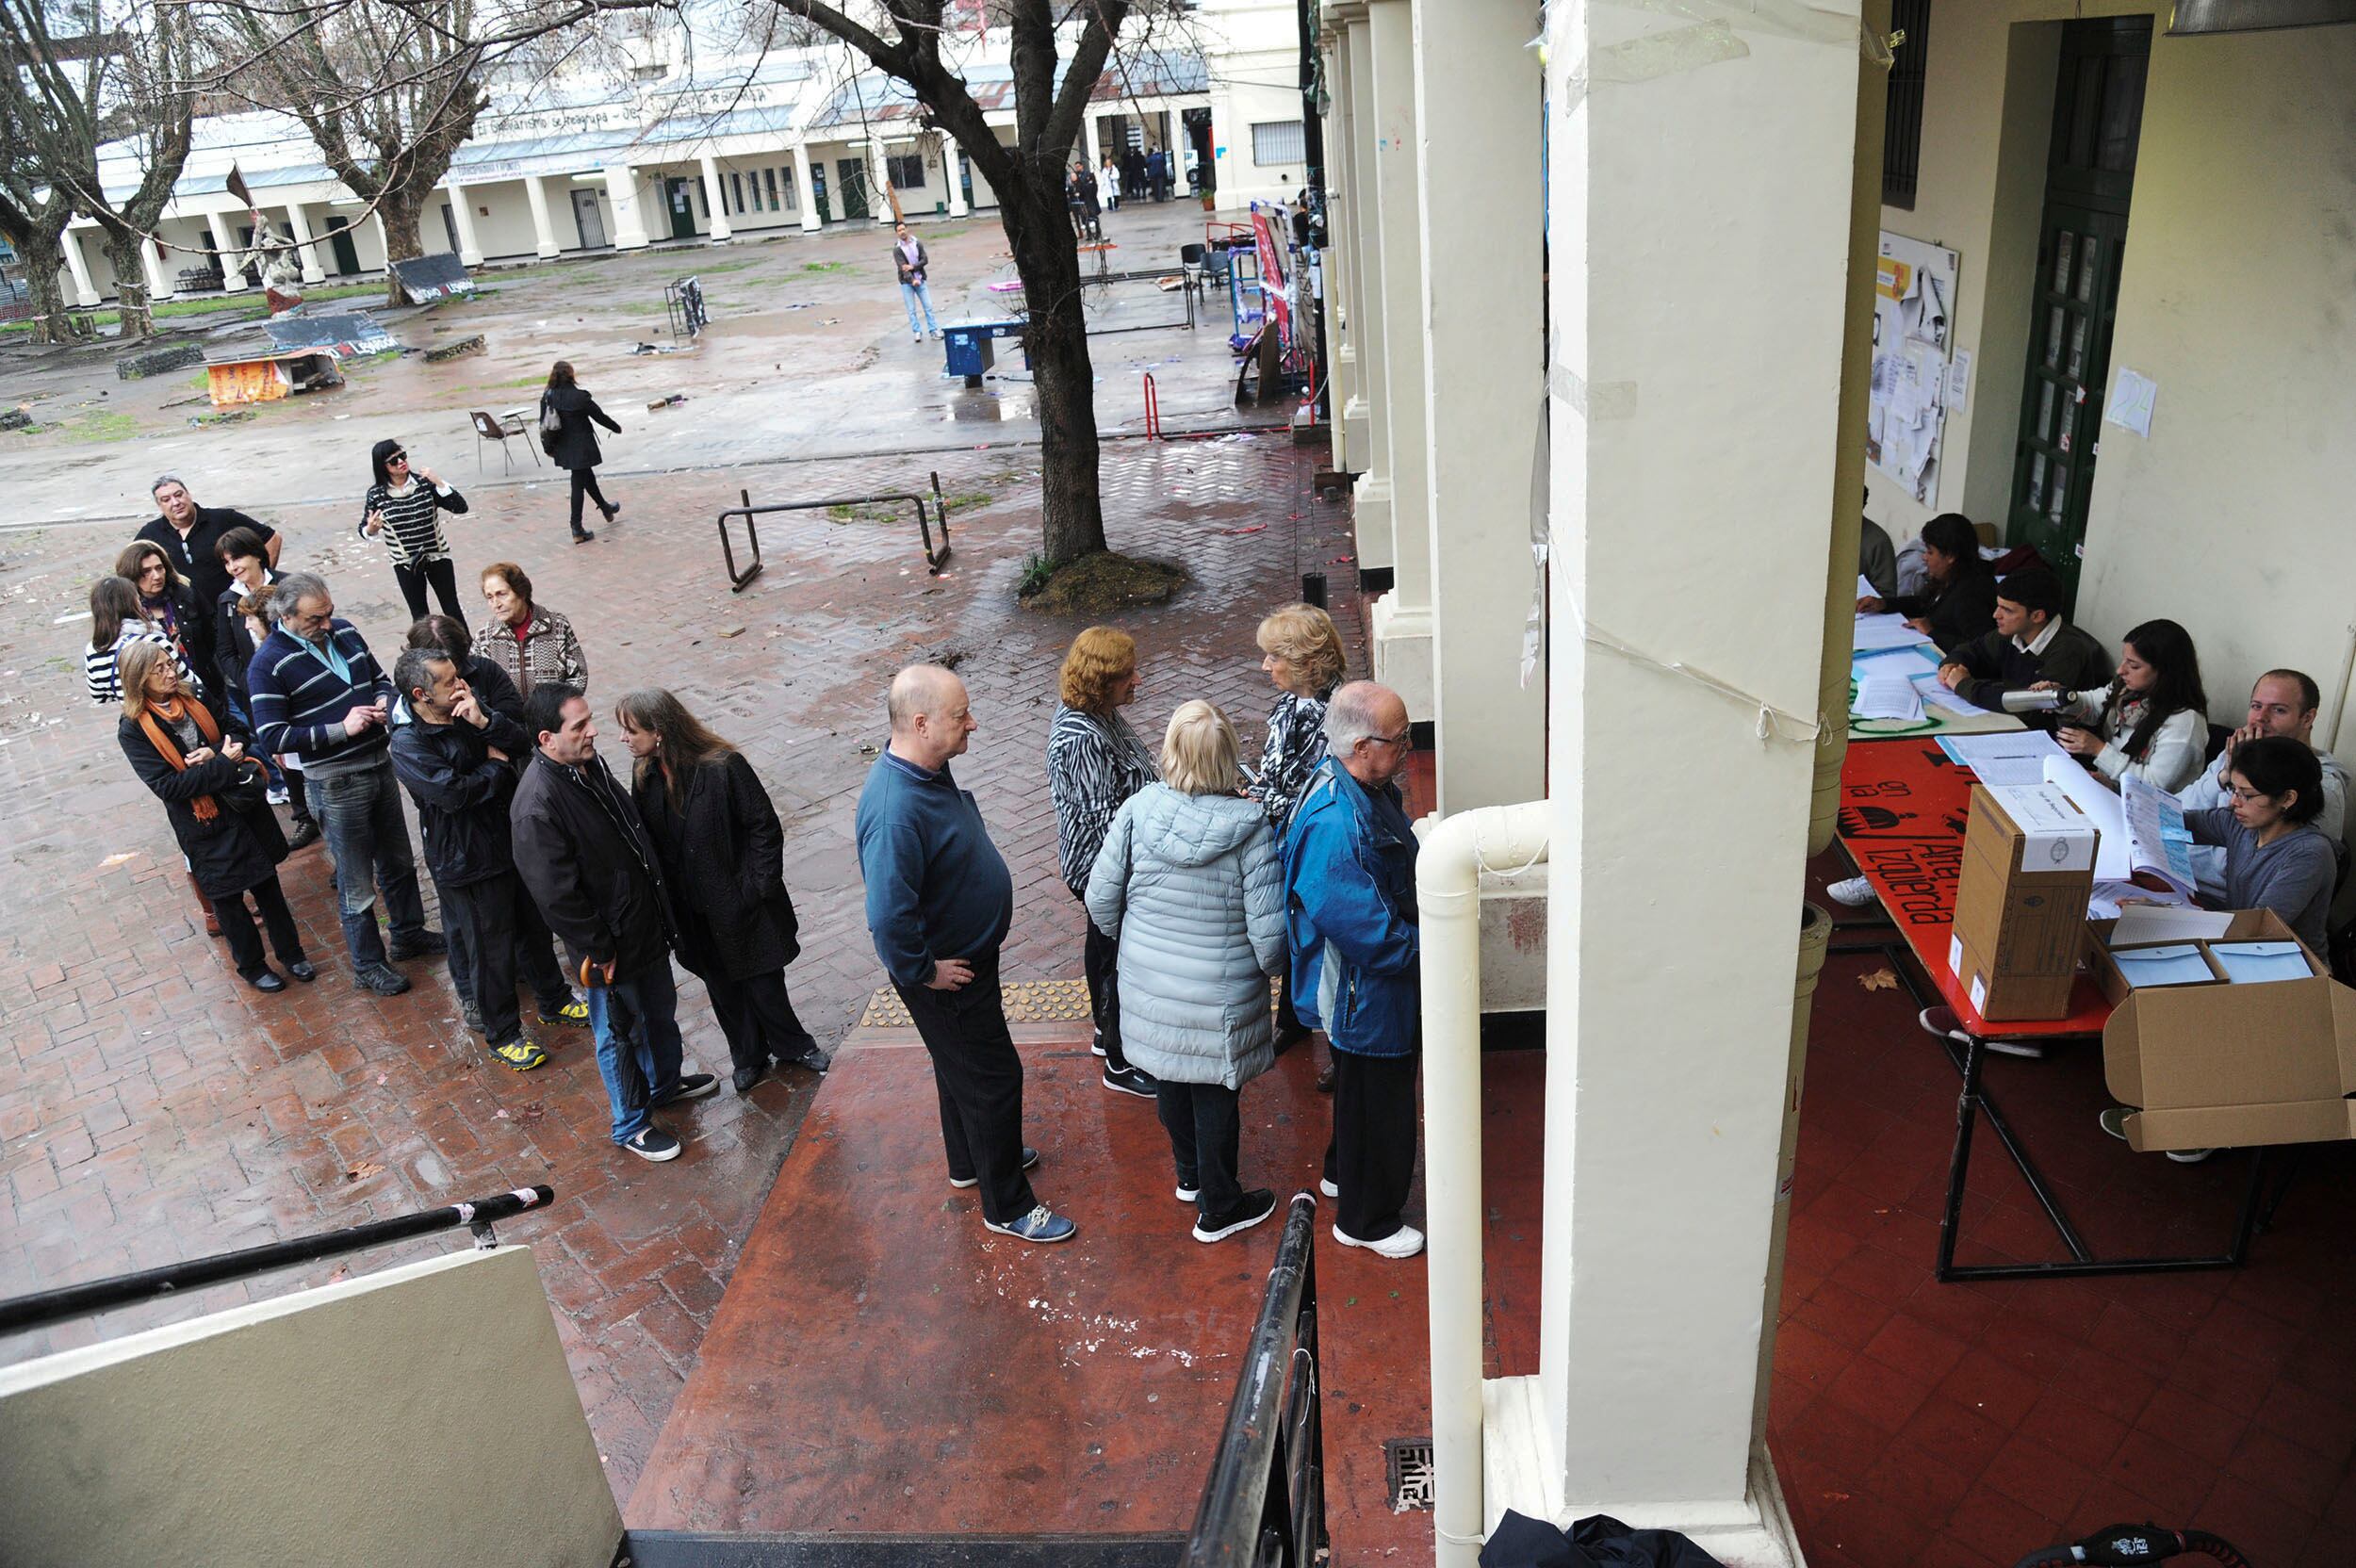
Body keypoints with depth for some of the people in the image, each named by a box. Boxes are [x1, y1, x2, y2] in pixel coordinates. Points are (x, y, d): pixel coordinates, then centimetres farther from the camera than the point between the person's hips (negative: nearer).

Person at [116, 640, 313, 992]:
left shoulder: (194, 698, 1)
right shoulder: (133, 730, -13)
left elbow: (236, 732, 8)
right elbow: (167, 786, -20)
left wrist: (214, 753, -13)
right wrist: (223, 764, -23)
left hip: (244, 806, 4)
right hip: (203, 823, -4)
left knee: (267, 884, 15)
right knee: (227, 898, 12)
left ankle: (290, 952, 30)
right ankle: (251, 965, 30)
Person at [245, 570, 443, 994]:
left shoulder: (343, 631, 3)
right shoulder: (268, 665, -16)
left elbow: (379, 677, 17)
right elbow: (273, 736, -19)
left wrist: (383, 699, -7)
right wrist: (341, 728, -24)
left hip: (380, 765, 6)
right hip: (335, 783, -6)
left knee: (398, 863, 22)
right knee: (356, 882, 5)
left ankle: (410, 935, 40)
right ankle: (369, 963, 22)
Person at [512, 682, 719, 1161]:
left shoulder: (589, 765, -2)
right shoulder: (538, 805, -30)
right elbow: (556, 893, -27)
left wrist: (661, 906, 16)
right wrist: (597, 951, -18)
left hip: (646, 922, 8)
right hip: (611, 945, -8)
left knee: (660, 1009, 27)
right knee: (620, 1032, 13)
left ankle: (666, 1082, 52)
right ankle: (632, 1124, 33)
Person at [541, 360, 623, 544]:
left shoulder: (547, 397, -4)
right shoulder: (579, 397, -19)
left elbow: (544, 424, 2)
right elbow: (599, 416, -7)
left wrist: (549, 448, 14)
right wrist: (616, 428, 11)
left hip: (563, 449, 6)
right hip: (581, 448, -6)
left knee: (587, 476, 24)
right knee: (579, 484, 3)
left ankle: (606, 508, 43)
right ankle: (577, 529, 8)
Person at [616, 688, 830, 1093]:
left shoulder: (722, 767, -23)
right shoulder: (645, 776, -6)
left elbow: (765, 828, -16)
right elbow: (646, 841, 5)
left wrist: (758, 888, -15)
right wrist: (664, 902, 2)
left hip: (738, 903, -5)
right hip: (693, 913, 5)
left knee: (763, 981, 10)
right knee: (721, 986, 19)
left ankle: (792, 1045, 35)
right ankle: (748, 1056, 39)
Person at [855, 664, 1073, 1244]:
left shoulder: (930, 771, -3)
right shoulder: (896, 810, -36)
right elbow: (889, 918, -38)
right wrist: (923, 972, -23)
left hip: (967, 954, 9)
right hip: (946, 975, -9)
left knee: (963, 1067, 27)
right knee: (993, 1078, 5)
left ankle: (970, 1161, 49)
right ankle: (1008, 1206, 23)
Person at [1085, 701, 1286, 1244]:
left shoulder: (1137, 811, -14)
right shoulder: (1250, 827, -22)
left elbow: (1100, 899, -5)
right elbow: (1269, 932, -21)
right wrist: (1265, 963, 2)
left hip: (1149, 985, 3)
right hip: (1219, 995, -3)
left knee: (1171, 1080, 25)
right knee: (1216, 1094, 15)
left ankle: (1189, 1176, 49)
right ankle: (1218, 1208, 34)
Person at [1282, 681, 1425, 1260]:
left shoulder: (1366, 787, -3)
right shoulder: (1334, 825, -35)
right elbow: (1367, 930, -32)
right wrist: (1429, 948, -21)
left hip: (1383, 980, 10)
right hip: (1365, 993, -10)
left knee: (1364, 1089, 29)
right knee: (1376, 1101, 10)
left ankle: (1344, 1173, 53)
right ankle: (1365, 1220, 32)